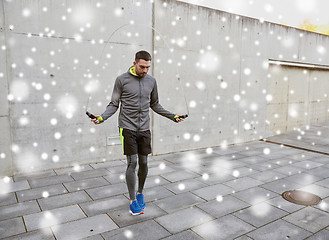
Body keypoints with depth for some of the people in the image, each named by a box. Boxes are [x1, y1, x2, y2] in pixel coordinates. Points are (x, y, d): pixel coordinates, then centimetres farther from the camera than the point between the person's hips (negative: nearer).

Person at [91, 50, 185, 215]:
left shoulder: (151, 81, 8)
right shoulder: (122, 80, -3)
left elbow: (155, 105, 16)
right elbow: (114, 104, 0)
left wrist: (173, 116, 12)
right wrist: (102, 117, -17)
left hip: (144, 129, 4)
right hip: (127, 128, -3)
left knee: (143, 163, 8)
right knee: (132, 163, -5)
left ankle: (140, 193, 31)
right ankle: (132, 201, 10)